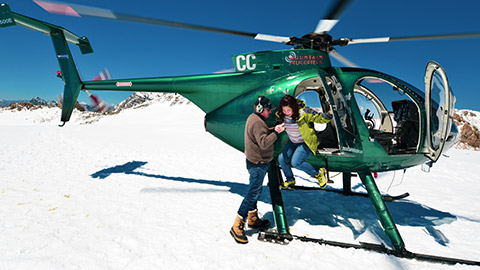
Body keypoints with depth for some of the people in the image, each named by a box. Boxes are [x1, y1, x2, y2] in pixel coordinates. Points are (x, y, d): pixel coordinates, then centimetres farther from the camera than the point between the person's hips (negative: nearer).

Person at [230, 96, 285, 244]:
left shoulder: (253, 118, 12)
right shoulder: (257, 122, -21)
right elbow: (264, 143, -27)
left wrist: (273, 129, 7)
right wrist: (276, 132, -24)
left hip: (256, 162, 11)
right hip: (258, 163, -11)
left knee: (256, 190, 19)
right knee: (253, 193, -7)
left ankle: (253, 219, 33)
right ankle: (237, 227, -1)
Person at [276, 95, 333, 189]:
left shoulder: (304, 112, -27)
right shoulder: (282, 114, -10)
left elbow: (320, 118, -21)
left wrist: (329, 114, -39)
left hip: (307, 143, -7)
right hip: (293, 142, 7)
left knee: (295, 162, -19)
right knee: (282, 159, 1)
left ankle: (319, 173, 5)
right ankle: (290, 180, 28)